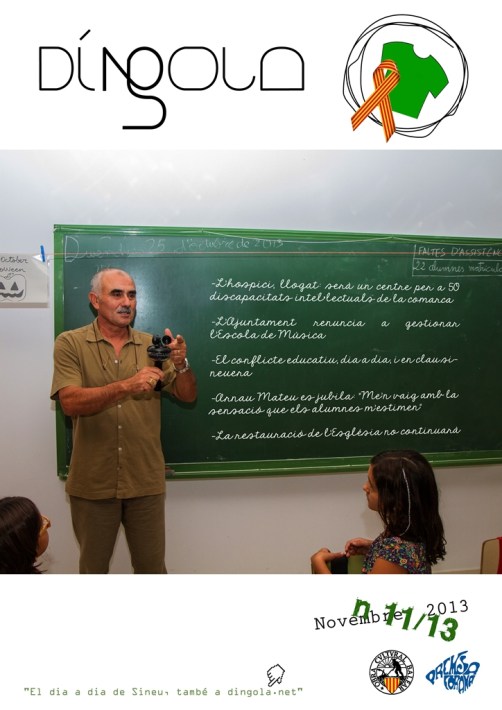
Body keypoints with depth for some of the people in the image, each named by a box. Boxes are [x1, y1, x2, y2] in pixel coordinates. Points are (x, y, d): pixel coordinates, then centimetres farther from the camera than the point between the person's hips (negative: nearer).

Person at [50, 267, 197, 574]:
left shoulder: (152, 345, 2)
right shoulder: (70, 343, -5)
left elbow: (188, 396, 0)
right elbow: (71, 402, -17)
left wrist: (181, 364, -20)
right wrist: (125, 386, -31)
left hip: (146, 480, 2)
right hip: (92, 482, -1)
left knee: (152, 567, 15)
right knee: (93, 567, 18)